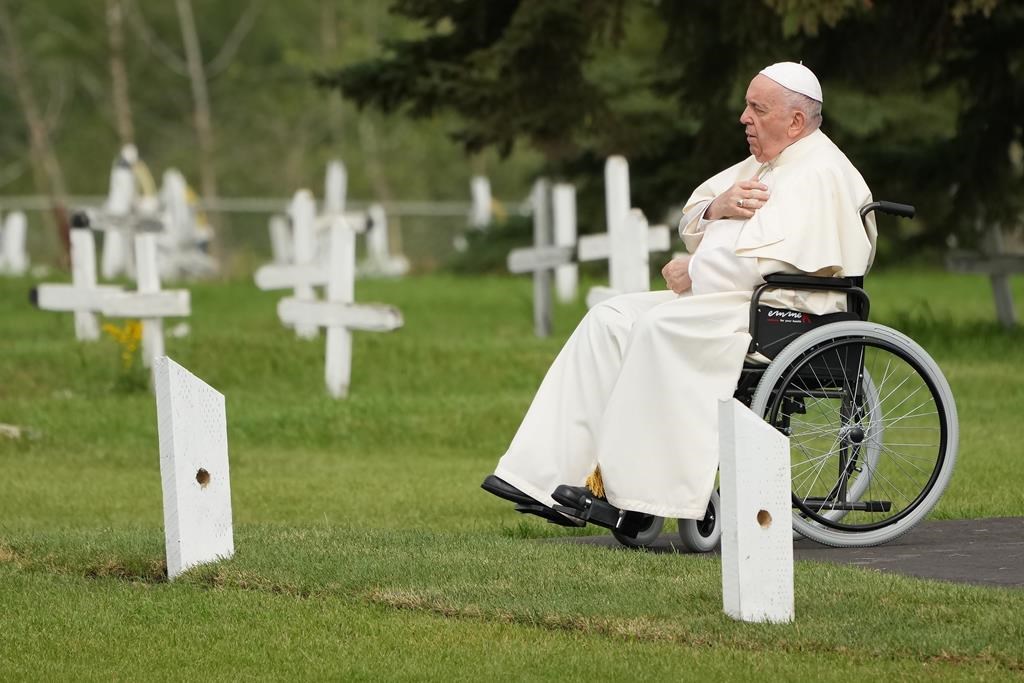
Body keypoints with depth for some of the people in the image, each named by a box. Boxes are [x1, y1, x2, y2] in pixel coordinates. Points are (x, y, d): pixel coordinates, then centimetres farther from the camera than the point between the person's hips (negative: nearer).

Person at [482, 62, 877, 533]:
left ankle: (624, 488, -29)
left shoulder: (819, 175, -12)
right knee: (611, 320, -4)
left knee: (662, 327, -30)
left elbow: (757, 263, -22)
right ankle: (548, 478, -13)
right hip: (724, 302, 10)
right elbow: (691, 225, 19)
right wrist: (718, 205, -4)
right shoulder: (760, 166, 21)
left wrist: (691, 275, -8)